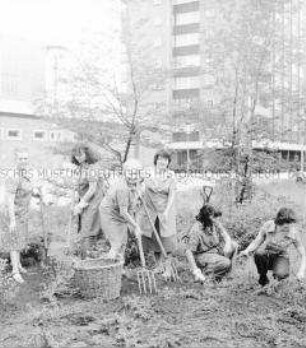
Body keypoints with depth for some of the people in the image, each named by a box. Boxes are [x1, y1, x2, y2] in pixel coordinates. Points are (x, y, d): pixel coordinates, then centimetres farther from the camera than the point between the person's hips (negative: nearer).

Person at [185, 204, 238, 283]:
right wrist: (195, 271, -32)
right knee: (226, 263, -26)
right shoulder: (196, 230, -26)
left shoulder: (215, 223, -7)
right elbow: (188, 252, -26)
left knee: (234, 245, -10)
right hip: (202, 255, -7)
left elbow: (225, 235, -1)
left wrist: (228, 245, -26)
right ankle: (203, 272, -8)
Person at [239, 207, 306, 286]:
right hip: (265, 256, 1)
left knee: (280, 274, -34)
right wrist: (246, 251, -27)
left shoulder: (294, 233, -20)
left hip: (280, 257, 0)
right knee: (259, 253, -36)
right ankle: (263, 278, -7)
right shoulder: (267, 225, -19)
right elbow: (256, 242, -8)